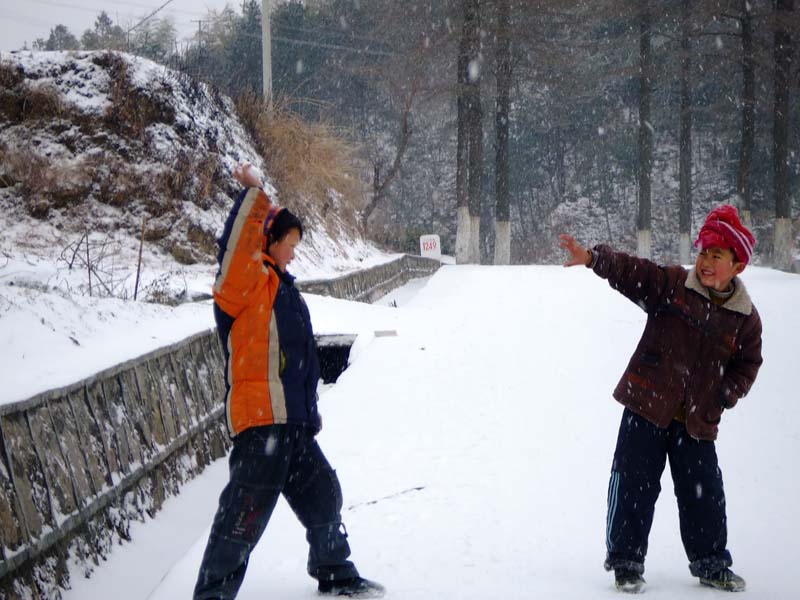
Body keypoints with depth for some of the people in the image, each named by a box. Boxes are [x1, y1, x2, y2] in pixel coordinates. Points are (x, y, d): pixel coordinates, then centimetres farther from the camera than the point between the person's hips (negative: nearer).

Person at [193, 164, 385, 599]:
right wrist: (254, 194, -27)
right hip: (260, 420, -10)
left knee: (323, 496, 21)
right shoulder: (249, 282, -5)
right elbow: (238, 242, -26)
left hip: (293, 423, 10)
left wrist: (310, 409, 31)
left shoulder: (278, 288, 22)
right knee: (247, 512, -13)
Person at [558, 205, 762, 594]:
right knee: (634, 485, -3)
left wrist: (724, 396, -4)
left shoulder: (746, 318, 2)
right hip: (647, 406, -2)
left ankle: (711, 564, 26)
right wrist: (593, 258, -32)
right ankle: (625, 561, 11)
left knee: (703, 493, 7)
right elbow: (629, 271, -14)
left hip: (698, 420, 2)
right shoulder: (671, 285, -4)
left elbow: (747, 365, 11)